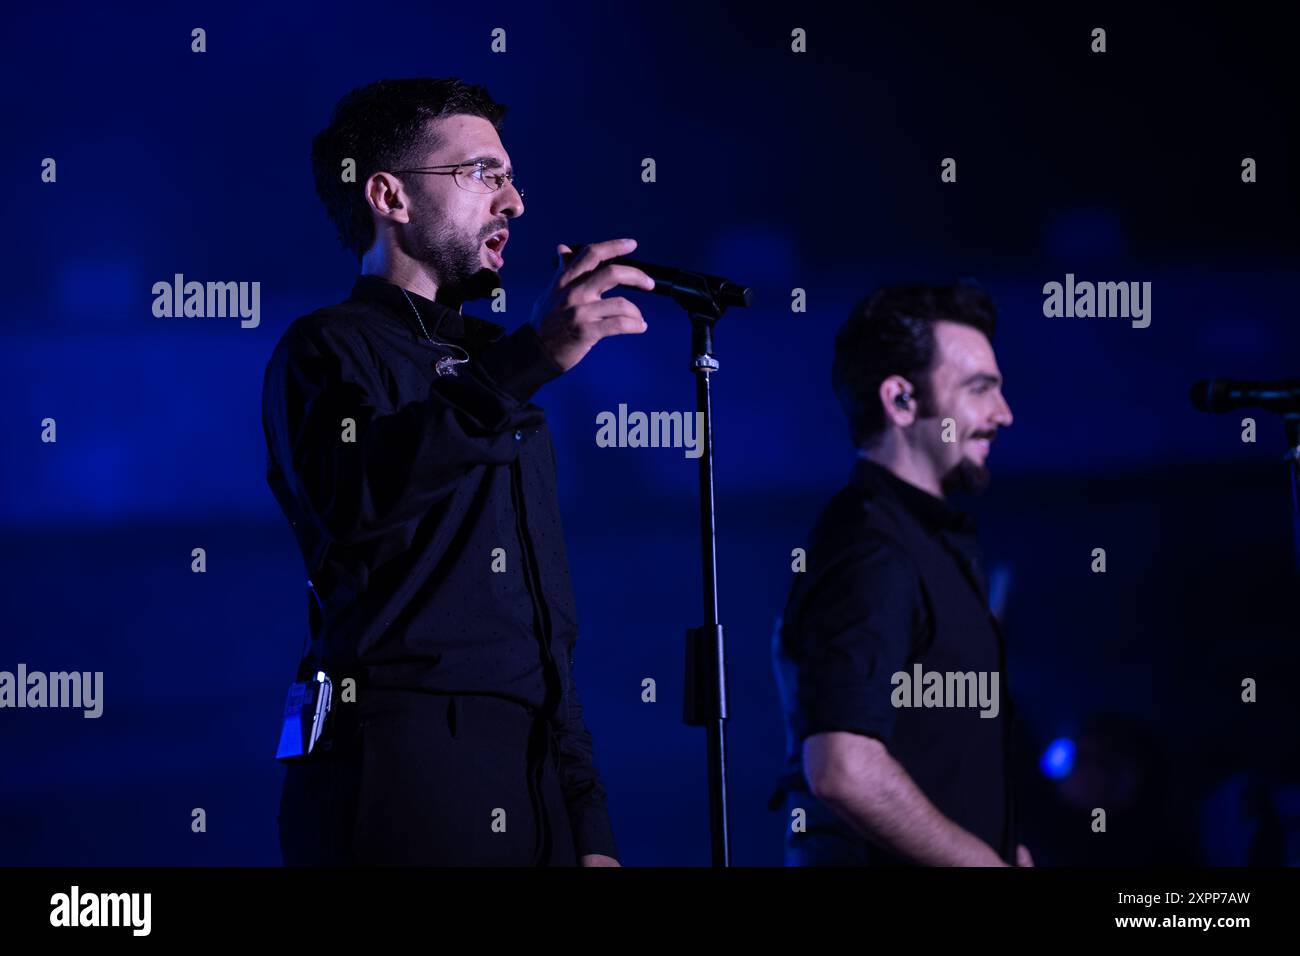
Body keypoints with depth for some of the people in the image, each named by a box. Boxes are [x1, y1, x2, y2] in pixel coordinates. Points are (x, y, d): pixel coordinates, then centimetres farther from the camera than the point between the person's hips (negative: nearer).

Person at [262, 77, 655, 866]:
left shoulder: (495, 379, 24)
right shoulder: (330, 350, 0)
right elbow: (352, 501, -24)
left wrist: (591, 829, 15)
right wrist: (524, 363, -31)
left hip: (535, 790, 7)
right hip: (402, 776, -7)